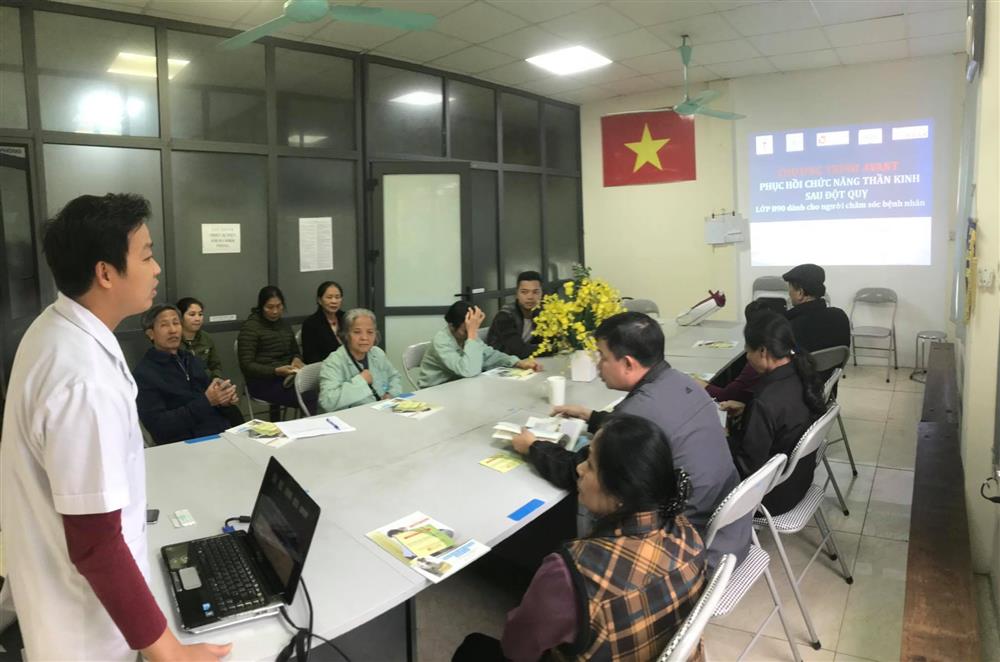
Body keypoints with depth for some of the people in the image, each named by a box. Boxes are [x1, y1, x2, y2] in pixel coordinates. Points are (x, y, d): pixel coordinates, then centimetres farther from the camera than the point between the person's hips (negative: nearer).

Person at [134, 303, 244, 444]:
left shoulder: (192, 360, 17)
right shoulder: (143, 374, -4)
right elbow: (158, 426, -12)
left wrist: (224, 399, -4)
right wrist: (206, 402, -17)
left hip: (226, 433, 7)